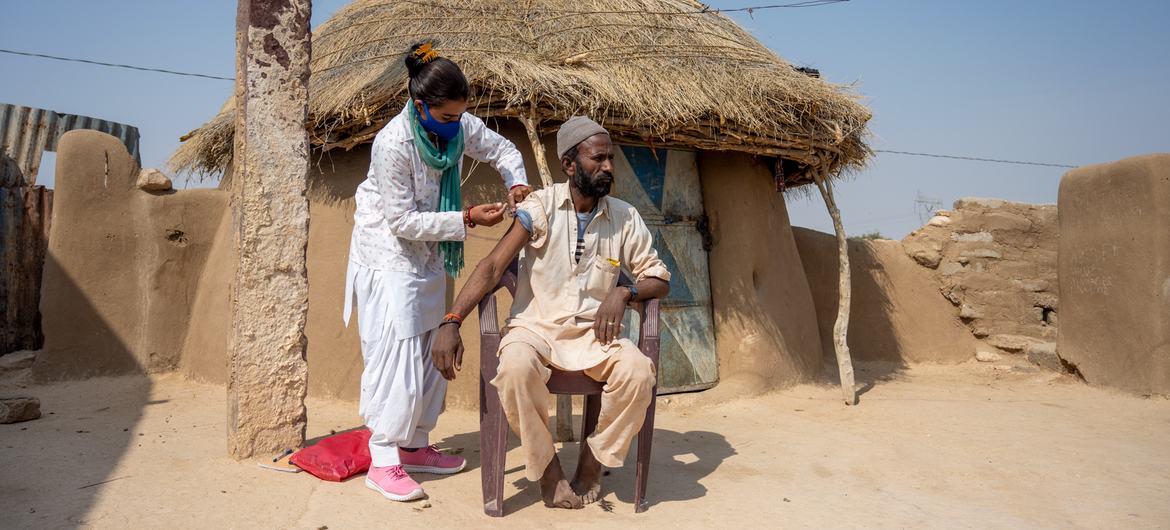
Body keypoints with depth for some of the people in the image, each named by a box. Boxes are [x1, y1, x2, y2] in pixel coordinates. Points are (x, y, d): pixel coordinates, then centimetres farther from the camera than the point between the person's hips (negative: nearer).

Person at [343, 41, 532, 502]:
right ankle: (382, 463, -1)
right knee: (396, 353, -11)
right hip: (389, 255, -7)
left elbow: (502, 150, 8)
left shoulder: (460, 126, -8)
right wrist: (466, 219, -27)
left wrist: (517, 181, -13)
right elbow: (403, 221, -24)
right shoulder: (393, 143, -27)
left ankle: (415, 446, 23)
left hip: (428, 255, 8)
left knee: (431, 352, 11)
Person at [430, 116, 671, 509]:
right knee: (516, 367, -36)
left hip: (593, 331, 2)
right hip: (535, 326, -2)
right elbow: (493, 266, -11)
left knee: (639, 371, -28)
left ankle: (593, 461, -1)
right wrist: (451, 322, -24)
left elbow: (659, 279, 10)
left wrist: (624, 292, -13)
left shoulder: (625, 218, 5)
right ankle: (547, 468, -10)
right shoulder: (541, 206, -4)